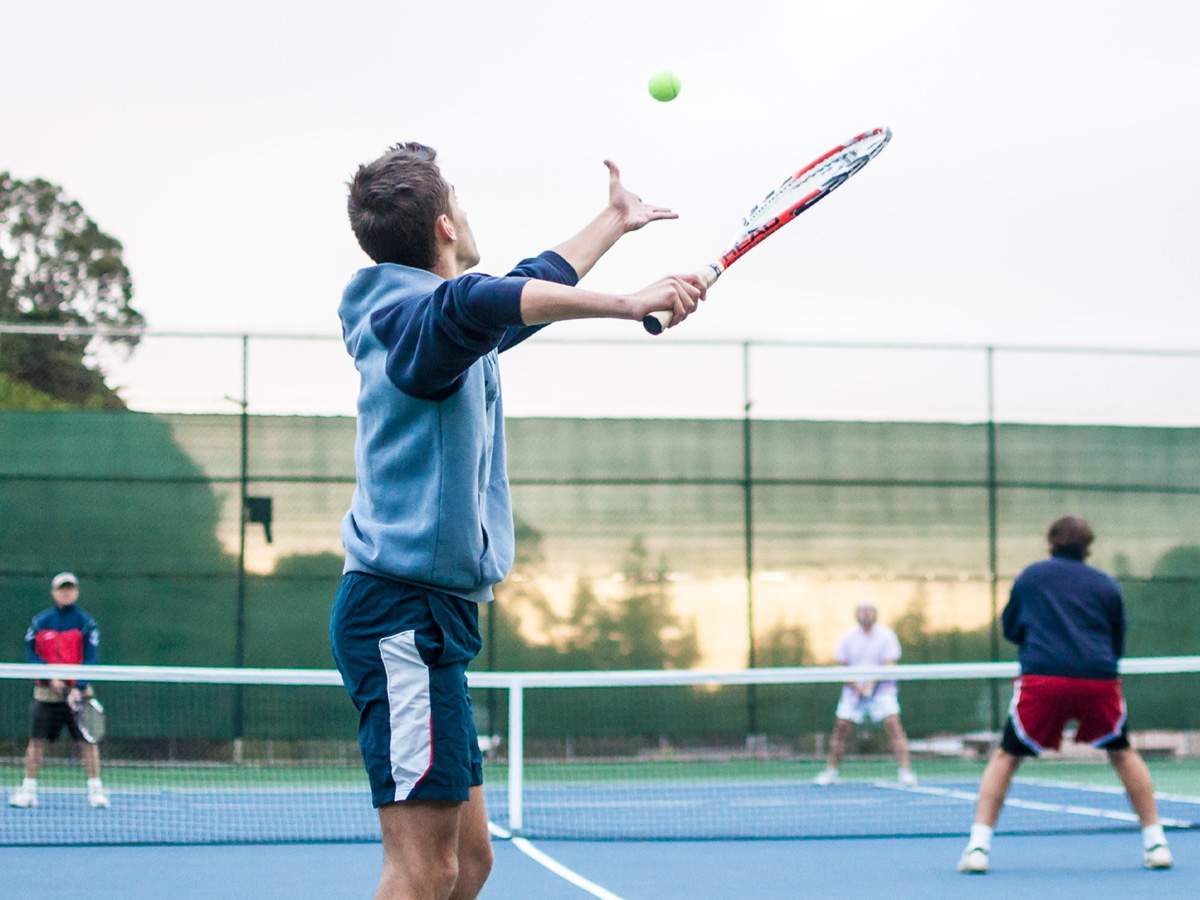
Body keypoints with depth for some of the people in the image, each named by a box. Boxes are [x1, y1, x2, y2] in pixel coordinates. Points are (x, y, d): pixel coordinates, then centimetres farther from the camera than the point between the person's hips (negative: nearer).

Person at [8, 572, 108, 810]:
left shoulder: (86, 623, -1)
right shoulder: (40, 621, 4)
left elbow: (90, 659, -7)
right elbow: (31, 653, 0)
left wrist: (78, 688, -19)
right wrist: (51, 678, -14)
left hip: (77, 693, -1)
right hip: (46, 692, 1)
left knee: (88, 741, -4)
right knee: (37, 740, 1)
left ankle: (95, 790, 2)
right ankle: (28, 789, 9)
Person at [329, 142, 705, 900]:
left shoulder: (444, 321, 19)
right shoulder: (419, 315, -12)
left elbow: (529, 289, 38)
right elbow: (480, 302, -37)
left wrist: (615, 222, 49)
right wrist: (627, 304, -40)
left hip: (427, 616, 10)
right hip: (404, 612, -10)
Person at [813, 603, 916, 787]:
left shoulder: (886, 635, -5)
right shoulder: (848, 637, 2)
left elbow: (888, 666, -10)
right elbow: (843, 667, 4)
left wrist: (871, 684, -23)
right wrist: (855, 686, -12)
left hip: (881, 689, -2)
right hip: (854, 690, 2)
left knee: (893, 723, -19)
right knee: (841, 727, -1)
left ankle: (905, 771, -17)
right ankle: (831, 771, 15)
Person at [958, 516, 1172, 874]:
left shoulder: (1031, 576, 14)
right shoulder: (1107, 585, 15)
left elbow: (1009, 628, 25)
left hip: (1041, 677, -1)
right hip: (1099, 679, 1)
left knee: (1006, 756, 11)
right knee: (1122, 753, 22)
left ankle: (978, 845, -1)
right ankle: (1155, 842, 19)